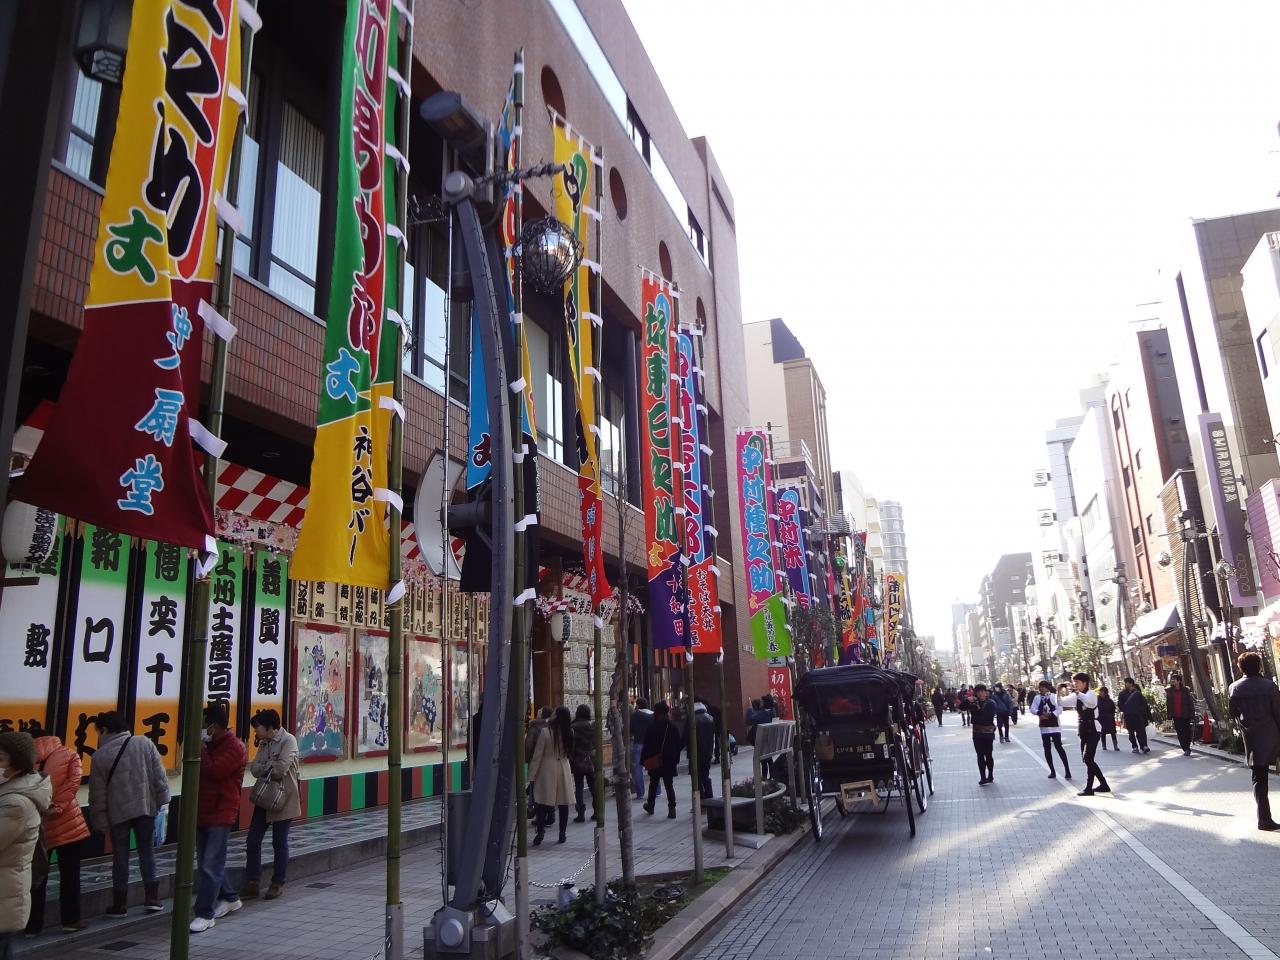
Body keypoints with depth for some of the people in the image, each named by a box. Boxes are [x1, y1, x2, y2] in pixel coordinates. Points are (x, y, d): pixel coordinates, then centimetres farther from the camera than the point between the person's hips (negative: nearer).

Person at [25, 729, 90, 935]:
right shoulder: (69, 754, 4)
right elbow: (73, 781, -11)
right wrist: (57, 807, -12)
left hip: (37, 825, 2)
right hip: (67, 822, -2)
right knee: (69, 873, 7)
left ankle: (33, 924, 16)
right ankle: (70, 920, 10)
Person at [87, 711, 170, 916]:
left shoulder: (100, 756, -6)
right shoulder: (144, 743, -4)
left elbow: (97, 794, -3)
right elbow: (159, 775, -4)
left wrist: (100, 821, 5)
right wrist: (162, 801, 3)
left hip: (118, 813, -1)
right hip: (146, 807, 1)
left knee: (120, 855, 10)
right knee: (146, 851, 12)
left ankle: (120, 903, 14)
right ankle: (151, 898, 12)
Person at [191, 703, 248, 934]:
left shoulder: (235, 747, -13)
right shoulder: (211, 745, 15)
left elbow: (214, 771, -24)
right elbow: (199, 772, 17)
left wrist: (201, 748, -16)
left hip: (221, 813, -9)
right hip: (203, 811, 9)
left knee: (211, 866, -8)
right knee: (206, 864, 16)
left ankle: (205, 914, -3)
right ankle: (229, 898, 30)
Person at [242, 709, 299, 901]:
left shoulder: (288, 740, -14)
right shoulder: (263, 743, 9)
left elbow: (281, 769, -23)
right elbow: (254, 768, -1)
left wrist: (264, 769, -7)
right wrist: (270, 767, -18)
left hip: (284, 799, -7)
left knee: (279, 843, 5)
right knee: (253, 841, 5)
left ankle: (278, 884, 19)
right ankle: (252, 884, 15)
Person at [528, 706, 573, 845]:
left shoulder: (545, 731, -13)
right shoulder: (569, 732, -2)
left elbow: (537, 755, -9)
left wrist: (532, 775, -3)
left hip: (547, 769, -3)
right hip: (563, 769, 3)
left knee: (544, 803, 3)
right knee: (563, 804, 8)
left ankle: (540, 830, -6)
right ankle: (562, 833, 13)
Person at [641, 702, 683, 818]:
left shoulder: (651, 728, -10)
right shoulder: (674, 728, 0)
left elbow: (647, 746, -10)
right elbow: (678, 745, 5)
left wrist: (643, 760, -4)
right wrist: (676, 759, 13)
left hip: (654, 761, -2)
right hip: (670, 761, 2)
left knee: (653, 784, 15)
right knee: (669, 785, 4)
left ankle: (650, 805, 30)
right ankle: (672, 808, -7)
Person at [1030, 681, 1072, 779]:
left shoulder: (1054, 696, -5)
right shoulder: (1037, 698, 4)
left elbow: (1059, 709, -12)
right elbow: (1033, 709, -3)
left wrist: (1050, 715, -23)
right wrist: (1041, 713, -21)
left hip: (1054, 725, -4)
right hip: (1044, 727, 4)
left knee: (1058, 747, -8)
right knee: (1047, 749, 6)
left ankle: (1067, 770, -1)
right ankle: (1052, 771, 14)